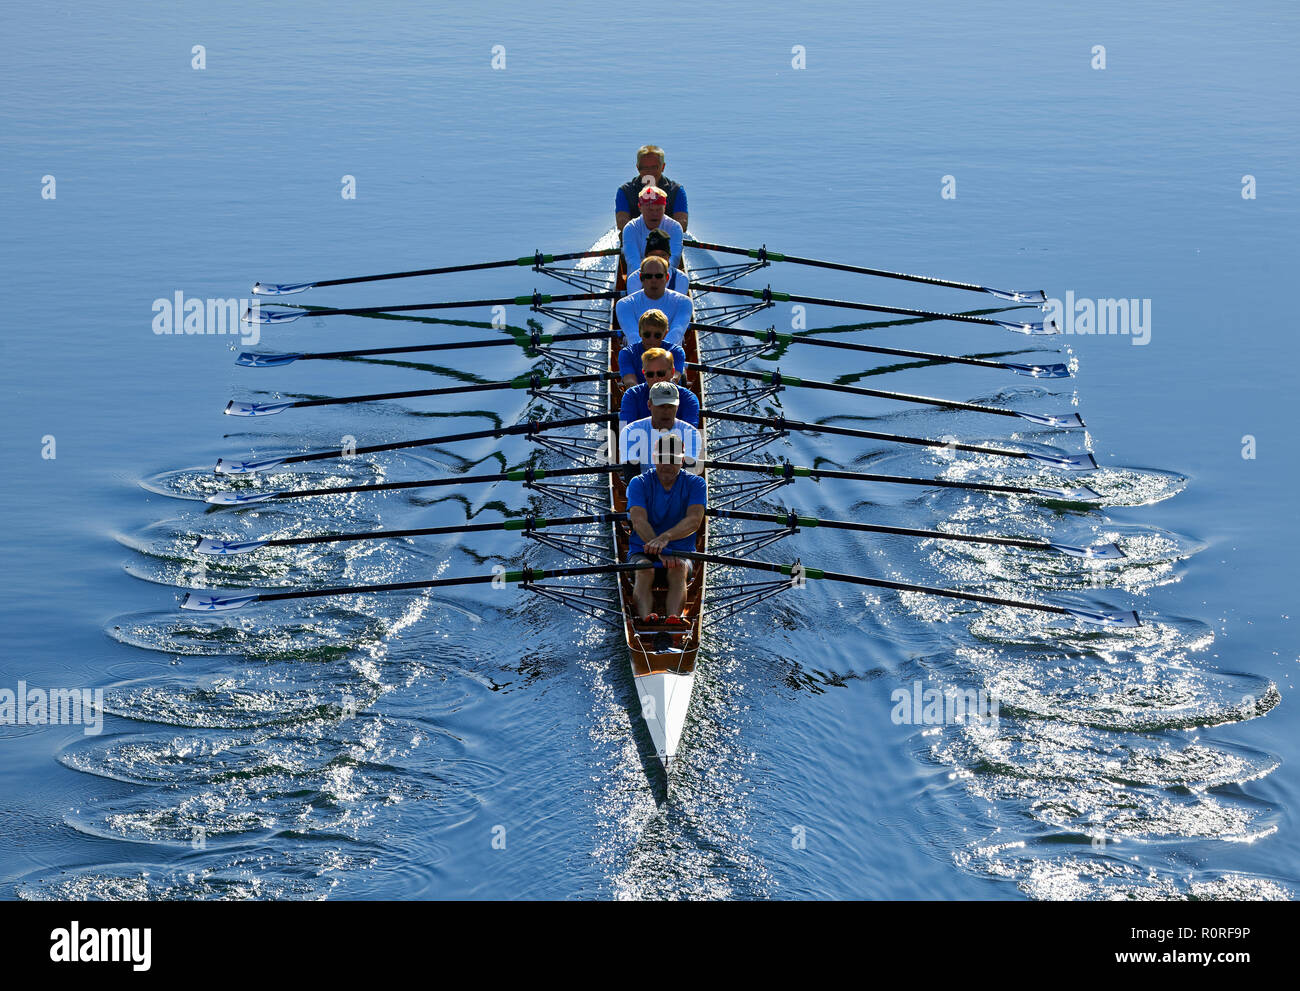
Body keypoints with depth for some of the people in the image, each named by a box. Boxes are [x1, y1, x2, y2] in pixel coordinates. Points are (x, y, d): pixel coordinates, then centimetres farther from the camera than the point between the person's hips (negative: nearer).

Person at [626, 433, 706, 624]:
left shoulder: (695, 484, 2)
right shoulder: (639, 483, 0)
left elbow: (694, 521, -16)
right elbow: (638, 521, -16)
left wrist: (665, 538, -37)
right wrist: (661, 553, -34)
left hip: (682, 552, 0)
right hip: (642, 552, 0)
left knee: (679, 569, -35)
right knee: (645, 570, -34)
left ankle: (674, 617, -59)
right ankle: (646, 618, -59)